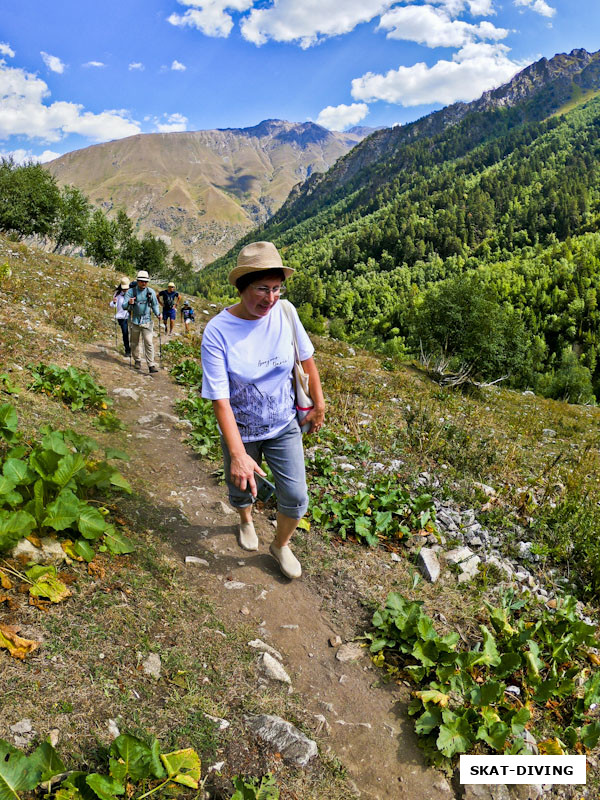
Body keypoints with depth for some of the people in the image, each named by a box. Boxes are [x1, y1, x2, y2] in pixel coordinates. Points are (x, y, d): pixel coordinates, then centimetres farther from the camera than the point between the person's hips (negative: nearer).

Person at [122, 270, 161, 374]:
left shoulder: (151, 292, 1)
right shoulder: (131, 291, -3)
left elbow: (155, 304, 12)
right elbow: (124, 305, -9)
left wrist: (157, 314, -5)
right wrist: (129, 303, -32)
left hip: (147, 321, 0)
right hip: (135, 321, 1)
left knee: (149, 343, -10)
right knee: (135, 342, 13)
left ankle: (151, 365, -10)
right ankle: (137, 361, 32)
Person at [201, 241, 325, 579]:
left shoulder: (285, 313, -14)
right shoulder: (217, 332, -23)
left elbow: (307, 358, 2)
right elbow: (220, 398, -25)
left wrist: (319, 404, 9)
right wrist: (238, 454, -31)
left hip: (284, 426, 2)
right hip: (240, 431, -1)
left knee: (296, 497, 1)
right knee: (242, 489, 20)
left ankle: (281, 545, 33)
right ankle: (246, 521, 57)